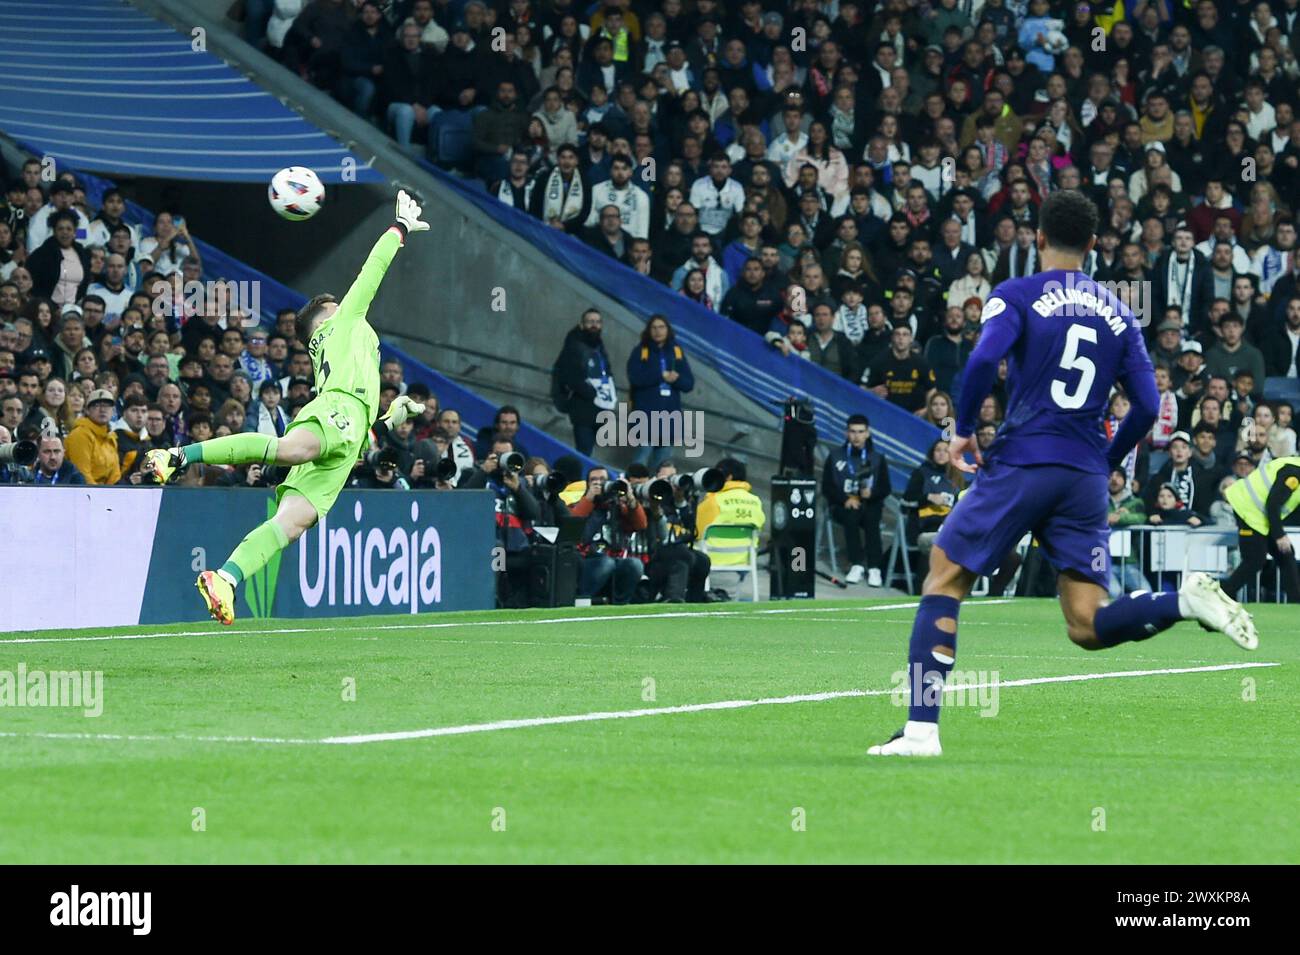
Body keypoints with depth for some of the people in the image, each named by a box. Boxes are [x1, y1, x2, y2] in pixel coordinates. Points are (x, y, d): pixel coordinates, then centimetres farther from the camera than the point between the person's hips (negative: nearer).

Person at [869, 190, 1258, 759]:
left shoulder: (1016, 296, 1)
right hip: (1086, 476, 4)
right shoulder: (1118, 315, 15)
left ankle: (921, 730, -2)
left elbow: (984, 360, -16)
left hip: (1021, 463, -4)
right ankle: (1188, 600, -22)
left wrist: (963, 430, -2)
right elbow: (1146, 407, 10)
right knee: (1088, 627, 3)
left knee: (943, 581, 8)